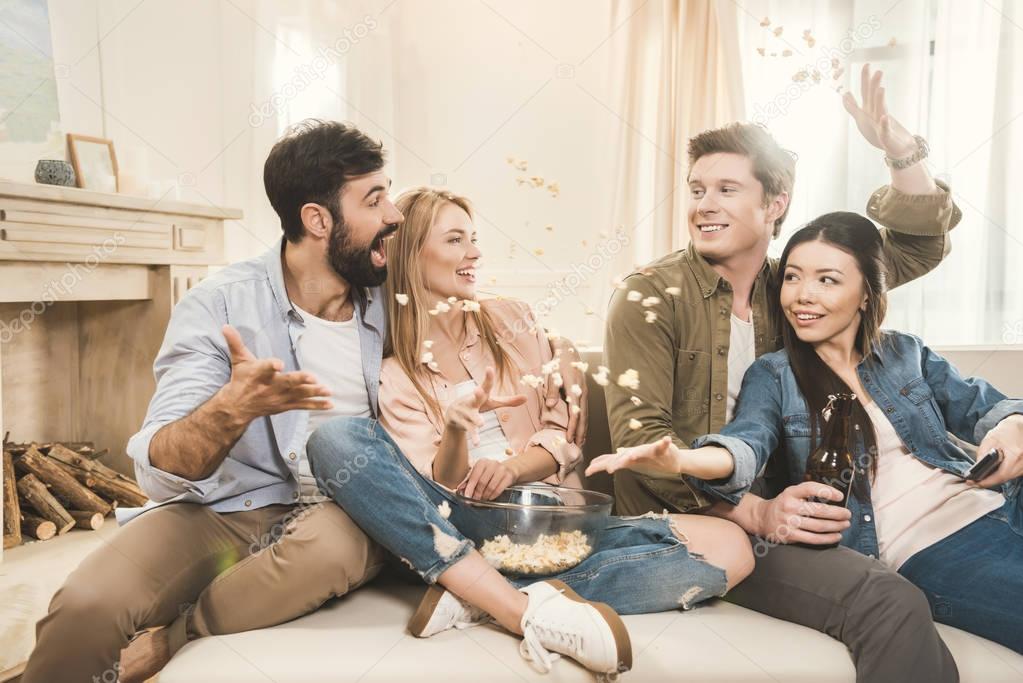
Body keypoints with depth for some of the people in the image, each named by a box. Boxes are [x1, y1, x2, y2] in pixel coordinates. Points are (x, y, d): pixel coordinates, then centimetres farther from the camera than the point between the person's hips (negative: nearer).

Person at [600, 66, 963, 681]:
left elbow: (921, 243, 12)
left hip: (769, 513, 6)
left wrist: (901, 149, -5)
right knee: (894, 607, -22)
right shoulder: (651, 296, -8)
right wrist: (755, 513, -23)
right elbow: (639, 433, -15)